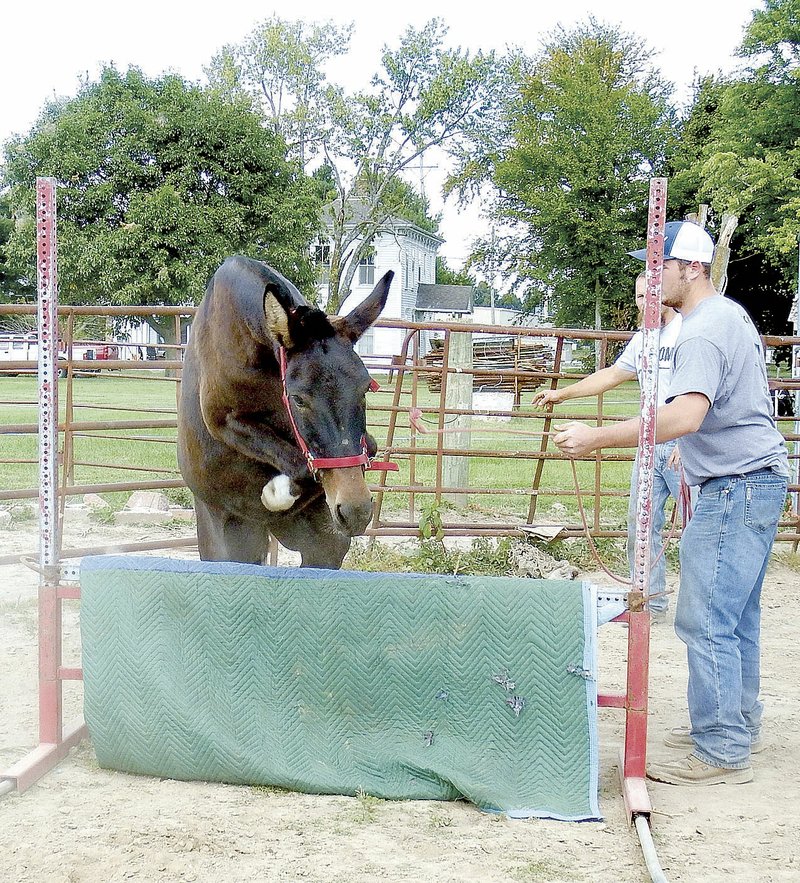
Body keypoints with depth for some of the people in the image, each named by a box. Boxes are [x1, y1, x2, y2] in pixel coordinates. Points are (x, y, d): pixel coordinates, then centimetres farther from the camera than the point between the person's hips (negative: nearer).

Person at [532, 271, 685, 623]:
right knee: (641, 524, 6)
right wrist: (561, 394, 33)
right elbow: (612, 374, 29)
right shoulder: (642, 339, 17)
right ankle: (651, 603, 14)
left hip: (685, 446, -8)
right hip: (650, 445, 8)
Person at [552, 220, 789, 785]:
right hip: (759, 481, 11)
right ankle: (740, 723, 29)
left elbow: (685, 415, -34)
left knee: (705, 621, -9)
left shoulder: (704, 332, -19)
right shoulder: (732, 314, 15)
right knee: (736, 615, 18)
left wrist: (597, 438, -35)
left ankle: (723, 753, -5)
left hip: (735, 487, -11)